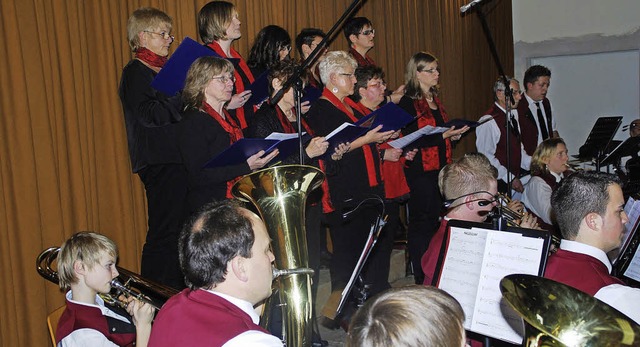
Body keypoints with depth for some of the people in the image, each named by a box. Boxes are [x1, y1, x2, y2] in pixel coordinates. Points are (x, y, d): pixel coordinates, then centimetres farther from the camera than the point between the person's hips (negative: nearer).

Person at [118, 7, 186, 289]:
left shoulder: (164, 70, 20)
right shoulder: (135, 72, -6)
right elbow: (148, 114, -21)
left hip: (176, 159, 9)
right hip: (158, 163, -9)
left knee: (180, 231, 13)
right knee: (164, 233, -7)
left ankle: (178, 295, 23)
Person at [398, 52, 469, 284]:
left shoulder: (434, 100, 16)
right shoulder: (408, 102, -11)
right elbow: (411, 141, -18)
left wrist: (453, 134, 5)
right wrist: (443, 135, -20)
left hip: (440, 168, 8)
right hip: (420, 171, -8)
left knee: (435, 220, 10)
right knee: (421, 223, -2)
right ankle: (421, 278, 5)